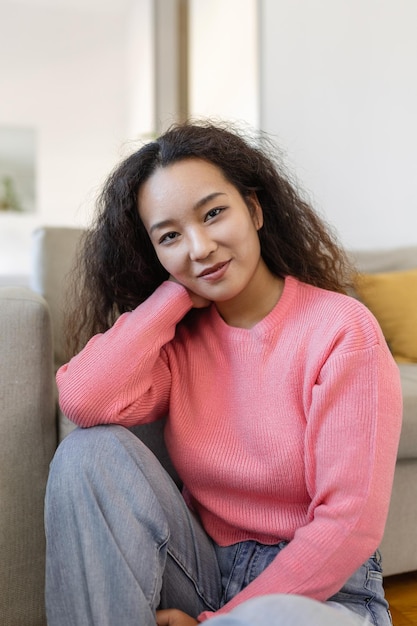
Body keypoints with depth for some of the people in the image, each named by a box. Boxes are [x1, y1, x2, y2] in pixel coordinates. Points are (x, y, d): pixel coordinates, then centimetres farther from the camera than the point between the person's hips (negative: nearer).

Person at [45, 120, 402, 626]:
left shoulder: (342, 330, -15)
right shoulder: (177, 337, 0)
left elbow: (349, 523, -17)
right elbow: (85, 401, -22)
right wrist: (178, 292, -13)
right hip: (203, 566, 4)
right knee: (90, 452, -18)